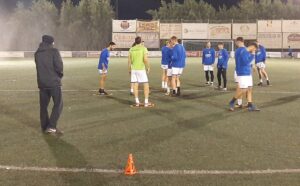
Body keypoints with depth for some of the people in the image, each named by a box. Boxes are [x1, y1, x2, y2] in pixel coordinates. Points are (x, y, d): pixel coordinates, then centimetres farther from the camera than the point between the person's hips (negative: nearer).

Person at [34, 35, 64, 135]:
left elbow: (39, 67, 14)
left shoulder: (37, 53, 10)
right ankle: (51, 126, -10)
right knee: (58, 104, 1)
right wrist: (60, 74, 3)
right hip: (54, 82, -5)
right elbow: (59, 66, -14)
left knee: (43, 105, 12)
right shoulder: (54, 51, -7)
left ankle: (45, 127, 18)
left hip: (42, 83, 6)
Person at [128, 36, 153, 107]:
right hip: (141, 69, -4)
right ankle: (146, 102, 1)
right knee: (146, 85, 3)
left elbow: (129, 60, 5)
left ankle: (137, 102, 11)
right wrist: (148, 67, -3)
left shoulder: (131, 49, 6)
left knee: (135, 85, 7)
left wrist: (129, 69, 15)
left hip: (133, 69, 4)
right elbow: (145, 59, -15)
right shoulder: (143, 48, -6)